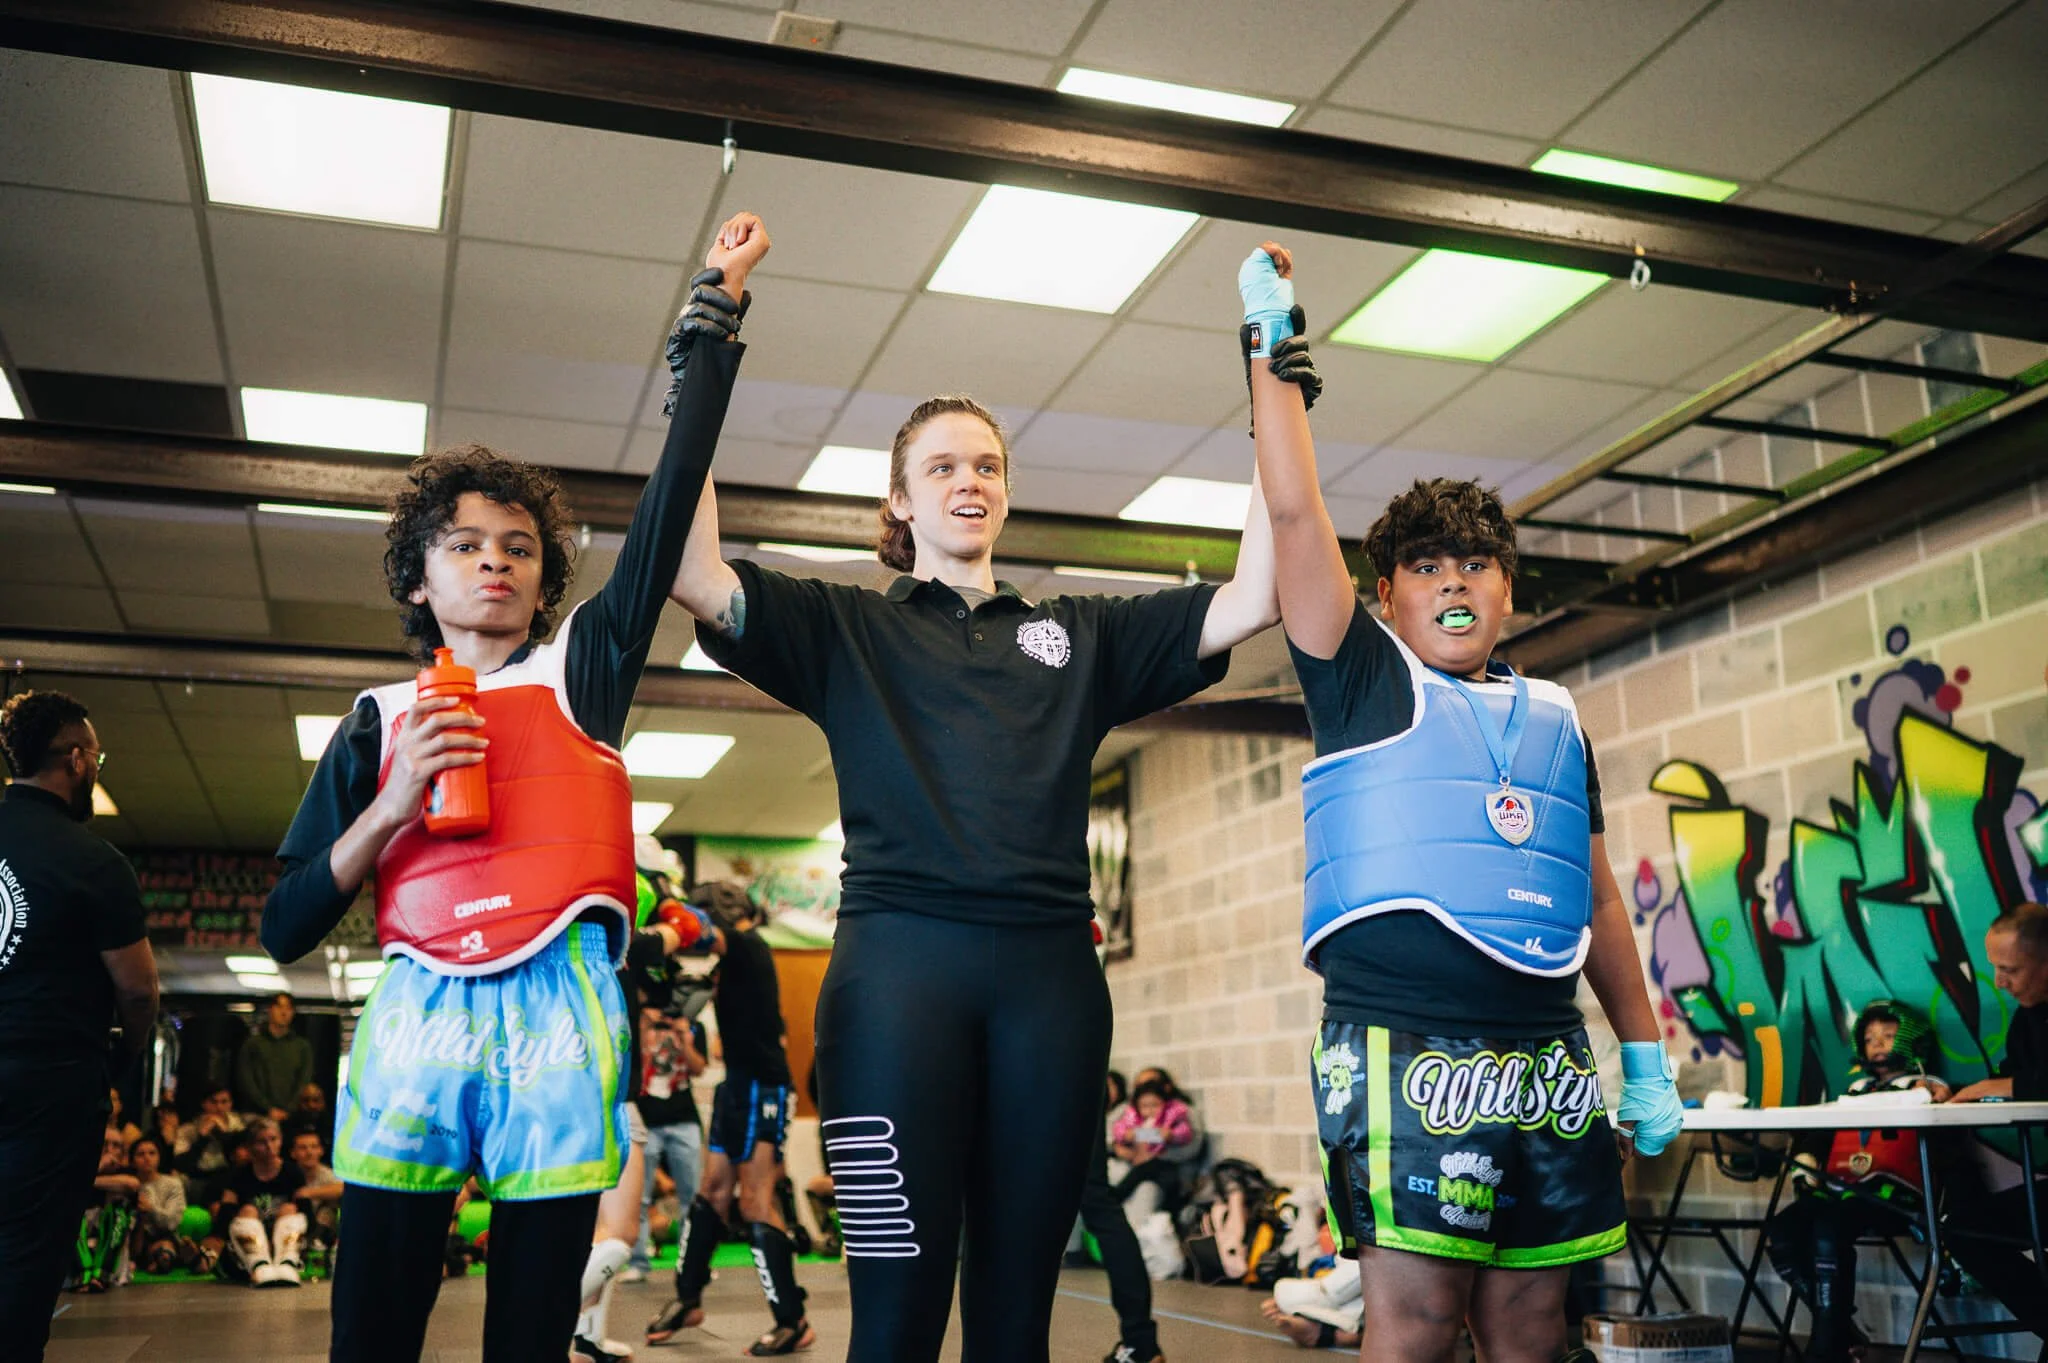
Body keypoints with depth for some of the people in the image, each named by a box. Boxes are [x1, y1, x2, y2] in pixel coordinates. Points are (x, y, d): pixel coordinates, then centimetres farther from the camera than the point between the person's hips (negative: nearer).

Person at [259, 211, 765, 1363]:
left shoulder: (582, 668, 13)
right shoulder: (380, 721, 14)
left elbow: (676, 489, 6)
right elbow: (286, 929, 10)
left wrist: (717, 311, 7)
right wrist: (392, 804, -5)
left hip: (558, 1016, 0)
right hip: (416, 1018, 1)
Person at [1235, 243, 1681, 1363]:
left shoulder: (1555, 718, 19)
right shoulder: (1365, 680, 6)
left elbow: (1595, 896, 21)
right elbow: (1295, 515, -3)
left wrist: (1644, 1055, 19)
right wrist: (1273, 350, -1)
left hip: (1545, 1059, 5)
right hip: (1405, 1045, -5)